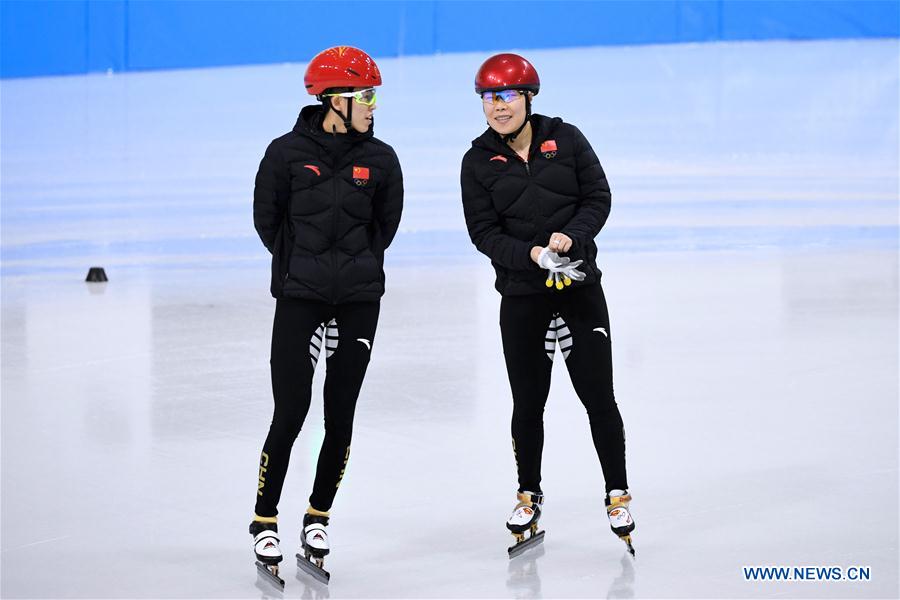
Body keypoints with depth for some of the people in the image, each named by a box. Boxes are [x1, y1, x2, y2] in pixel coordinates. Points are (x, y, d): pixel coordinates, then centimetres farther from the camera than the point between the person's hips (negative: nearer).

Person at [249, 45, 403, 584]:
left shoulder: (379, 159, 1)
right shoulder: (288, 152, -7)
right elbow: (266, 218, 3)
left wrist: (355, 265, 10)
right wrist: (302, 262, 6)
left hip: (359, 300, 3)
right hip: (299, 297, -3)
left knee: (341, 417, 5)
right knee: (290, 413, -6)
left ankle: (319, 517, 21)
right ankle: (265, 521, 9)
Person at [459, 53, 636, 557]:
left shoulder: (565, 138, -1)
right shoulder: (479, 161, -1)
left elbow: (598, 198, 0)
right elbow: (484, 232, -4)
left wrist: (570, 236, -18)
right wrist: (531, 254, -21)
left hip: (580, 286, 0)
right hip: (522, 294, 0)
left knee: (598, 394, -1)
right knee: (528, 401, 5)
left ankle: (618, 495, 12)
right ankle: (530, 498, 22)